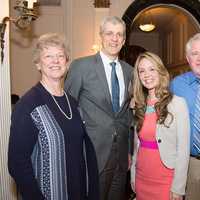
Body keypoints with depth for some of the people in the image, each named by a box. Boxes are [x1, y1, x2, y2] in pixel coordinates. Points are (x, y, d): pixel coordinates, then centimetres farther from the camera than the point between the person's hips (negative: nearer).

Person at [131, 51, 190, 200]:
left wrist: (178, 188, -12)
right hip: (141, 178, 5)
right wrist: (133, 176, 9)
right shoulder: (140, 106, 4)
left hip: (166, 180, -4)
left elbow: (183, 149, -11)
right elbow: (137, 144, 9)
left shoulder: (177, 103, -11)